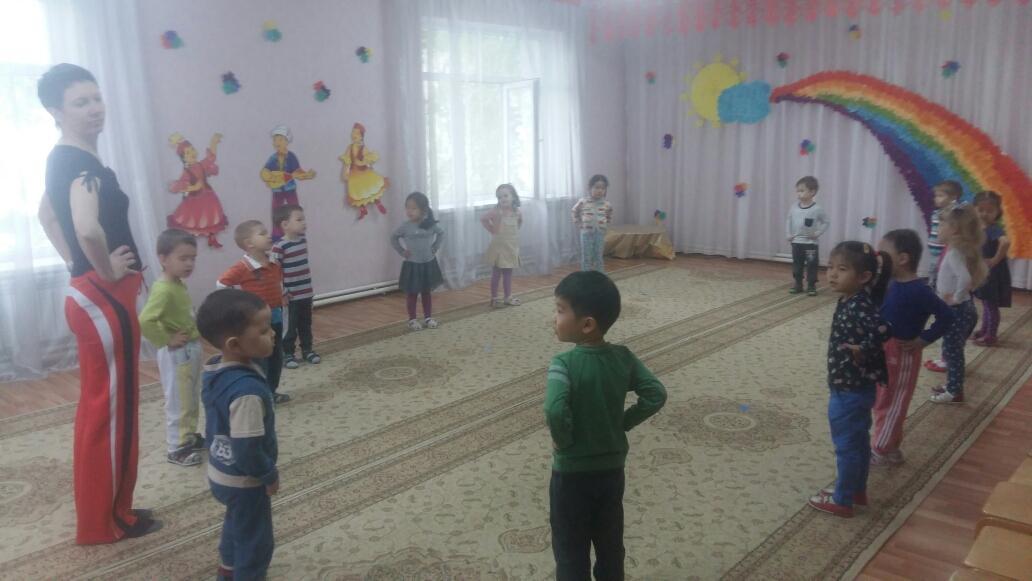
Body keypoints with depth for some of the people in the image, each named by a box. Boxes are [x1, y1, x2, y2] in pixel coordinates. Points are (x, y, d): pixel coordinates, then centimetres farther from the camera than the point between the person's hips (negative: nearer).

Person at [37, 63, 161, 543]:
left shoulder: (64, 159, 11)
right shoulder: (80, 162, -19)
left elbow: (47, 216, 28)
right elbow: (88, 228, -39)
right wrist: (106, 270, -20)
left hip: (90, 296, 10)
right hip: (104, 300, -10)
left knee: (99, 407, 17)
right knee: (111, 409, 2)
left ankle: (105, 512, 30)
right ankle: (106, 522, 16)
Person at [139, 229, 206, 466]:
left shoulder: (180, 285, 5)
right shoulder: (163, 290, -23)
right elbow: (145, 322, -33)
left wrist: (194, 333, 8)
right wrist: (167, 340, -22)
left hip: (192, 349, 9)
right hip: (177, 354, -9)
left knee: (192, 399, 21)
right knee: (178, 402, 3)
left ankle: (190, 436, 36)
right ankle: (177, 448, 15)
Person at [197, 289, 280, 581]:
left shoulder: (215, 370, -7)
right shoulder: (248, 390, -36)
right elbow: (248, 450, -31)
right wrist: (270, 475, -13)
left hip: (221, 472, 9)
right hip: (244, 480, -9)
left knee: (236, 526, 32)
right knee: (255, 540, 14)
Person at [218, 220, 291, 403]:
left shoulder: (274, 265, 4)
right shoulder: (242, 268, -18)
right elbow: (221, 284, -12)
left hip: (275, 316, 7)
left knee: (276, 356, 15)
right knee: (260, 359, -1)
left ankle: (272, 390, 29)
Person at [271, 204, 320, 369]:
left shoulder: (303, 240, 4)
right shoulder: (279, 246, -19)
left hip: (306, 292, 7)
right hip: (290, 295, -7)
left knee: (306, 324, 18)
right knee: (290, 327, 4)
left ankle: (307, 350, 31)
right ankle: (287, 355, 17)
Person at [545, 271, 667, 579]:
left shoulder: (564, 364, -24)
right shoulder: (623, 357, -8)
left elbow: (555, 411, -38)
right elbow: (656, 394, -9)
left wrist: (563, 441, -19)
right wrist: (622, 424, -1)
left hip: (571, 473, -5)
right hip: (612, 468, 5)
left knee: (571, 552, 14)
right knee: (610, 544, 23)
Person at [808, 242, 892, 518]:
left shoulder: (857, 307, -26)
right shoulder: (853, 301, 2)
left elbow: (882, 330, -40)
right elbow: (875, 328, 13)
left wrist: (861, 351, -26)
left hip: (848, 390, -9)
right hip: (858, 387, 9)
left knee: (846, 446, 6)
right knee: (859, 442, 22)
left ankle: (842, 501, 20)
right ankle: (857, 490, 38)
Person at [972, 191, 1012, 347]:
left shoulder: (995, 229, -23)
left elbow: (1006, 241, -43)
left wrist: (995, 260, -33)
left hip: (994, 273, -9)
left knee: (992, 305, 1)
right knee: (986, 303, 20)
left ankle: (991, 336, 11)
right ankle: (984, 331, 33)